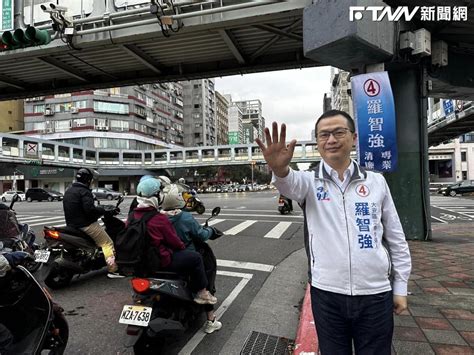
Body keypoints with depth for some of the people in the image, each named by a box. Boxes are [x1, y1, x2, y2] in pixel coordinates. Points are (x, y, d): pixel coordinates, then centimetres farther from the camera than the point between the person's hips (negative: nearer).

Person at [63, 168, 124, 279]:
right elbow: (89, 209, -27)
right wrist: (102, 210, -12)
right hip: (86, 225, -10)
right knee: (107, 243, -5)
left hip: (72, 224, 10)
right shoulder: (84, 191, -15)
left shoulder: (68, 191, 14)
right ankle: (113, 269, -11)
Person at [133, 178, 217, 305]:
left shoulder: (133, 215, 1)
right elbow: (174, 241, -13)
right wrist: (182, 246, 8)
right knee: (196, 257, 2)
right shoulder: (159, 219, -22)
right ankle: (201, 293, 13)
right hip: (161, 261, -9)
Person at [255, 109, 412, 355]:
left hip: (376, 294, 1)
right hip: (327, 294, -1)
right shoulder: (310, 181, -3)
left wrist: (400, 287, 8)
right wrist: (280, 169, -51)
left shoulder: (376, 181, 2)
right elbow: (291, 184, -29)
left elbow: (396, 238, 7)